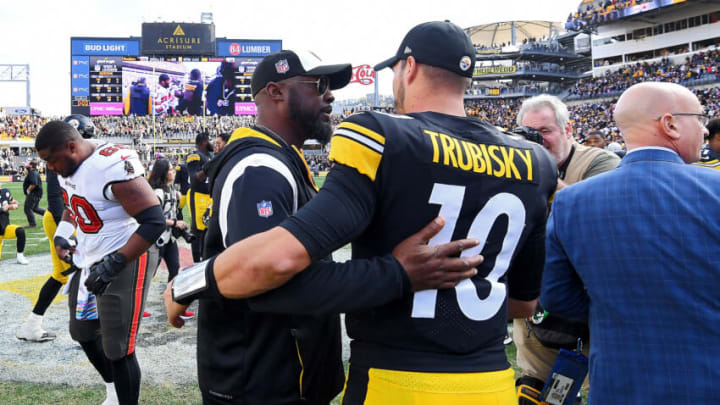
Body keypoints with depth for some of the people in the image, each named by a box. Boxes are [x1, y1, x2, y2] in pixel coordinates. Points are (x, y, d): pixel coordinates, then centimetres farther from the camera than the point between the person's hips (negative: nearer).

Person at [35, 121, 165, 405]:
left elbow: (154, 221, -28)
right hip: (88, 261, 10)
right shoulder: (67, 167, 2)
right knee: (83, 333, 21)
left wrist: (113, 265, -29)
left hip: (124, 262, -10)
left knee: (117, 349, -4)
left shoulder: (113, 166, -27)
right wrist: (62, 235, 6)